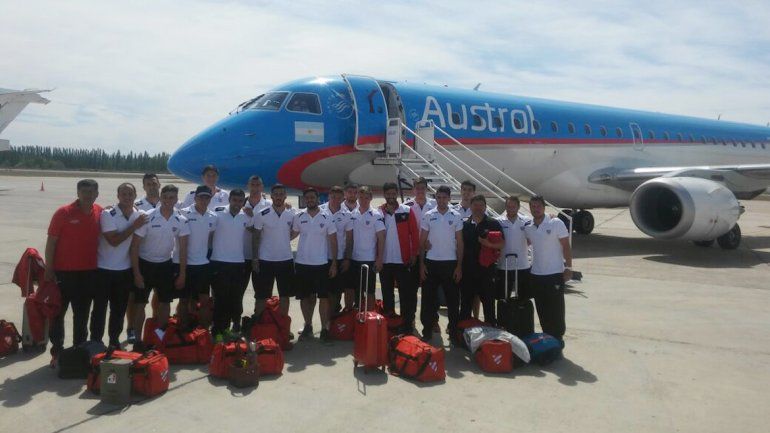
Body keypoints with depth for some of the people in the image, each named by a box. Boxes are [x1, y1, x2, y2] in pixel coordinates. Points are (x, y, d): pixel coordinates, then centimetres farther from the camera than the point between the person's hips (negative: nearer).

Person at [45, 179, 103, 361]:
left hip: (89, 271, 3)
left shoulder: (101, 213, 0)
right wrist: (49, 270, -10)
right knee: (58, 312, 6)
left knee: (82, 314, 13)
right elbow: (51, 242, -7)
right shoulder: (63, 213, -10)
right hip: (64, 271, -3)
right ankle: (57, 352, 17)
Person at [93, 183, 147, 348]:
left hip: (125, 270, 4)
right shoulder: (107, 214, -13)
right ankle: (95, 342, 16)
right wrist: (135, 226, -21)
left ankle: (114, 341, 27)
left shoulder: (140, 215, 0)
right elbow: (113, 240, -22)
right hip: (104, 269, -4)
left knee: (119, 309, 13)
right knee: (100, 308, 5)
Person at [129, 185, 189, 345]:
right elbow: (135, 246, -13)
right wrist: (136, 273, -15)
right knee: (140, 303, 1)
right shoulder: (148, 218, -17)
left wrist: (182, 274, -5)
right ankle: (137, 339, 12)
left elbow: (183, 249, -4)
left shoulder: (181, 221, -8)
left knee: (165, 302, 10)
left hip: (165, 265, 3)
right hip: (145, 264, -3)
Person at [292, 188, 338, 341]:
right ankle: (308, 326, 24)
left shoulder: (326, 217, -3)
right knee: (305, 297, 11)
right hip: (302, 263, 2)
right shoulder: (299, 217, 2)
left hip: (321, 264, -2)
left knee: (323, 297, -1)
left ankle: (325, 328, 7)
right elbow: (292, 234, 13)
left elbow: (333, 241, -2)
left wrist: (334, 263, -6)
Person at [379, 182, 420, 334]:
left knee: (406, 293, 2)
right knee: (387, 294, 12)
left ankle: (407, 324, 10)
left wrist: (414, 254, -7)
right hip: (384, 260, 2)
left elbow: (414, 233, -1)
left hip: (403, 260, -2)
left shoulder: (407, 211, -1)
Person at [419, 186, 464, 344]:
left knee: (453, 298, 4)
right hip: (431, 262, 0)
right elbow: (422, 241, 5)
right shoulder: (428, 216, 3)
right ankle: (427, 331, 16)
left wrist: (459, 266, -2)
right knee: (428, 298, 5)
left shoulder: (456, 216, 2)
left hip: (450, 262, 0)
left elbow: (459, 243, 3)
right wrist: (421, 264, -1)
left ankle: (453, 332, 16)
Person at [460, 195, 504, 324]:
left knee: (488, 302, 4)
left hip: (486, 269, -2)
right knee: (466, 302, 9)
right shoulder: (464, 225, 9)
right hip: (467, 269, 2)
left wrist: (490, 244, -21)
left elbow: (502, 244, -2)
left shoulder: (493, 224, 2)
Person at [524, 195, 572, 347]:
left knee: (556, 308, 1)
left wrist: (568, 267, -10)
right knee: (542, 309, 11)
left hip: (555, 273, -4)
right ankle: (547, 336, 23)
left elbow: (566, 247, -6)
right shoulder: (528, 228, 5)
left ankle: (558, 337, 14)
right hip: (536, 275, 5)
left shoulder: (556, 223, -7)